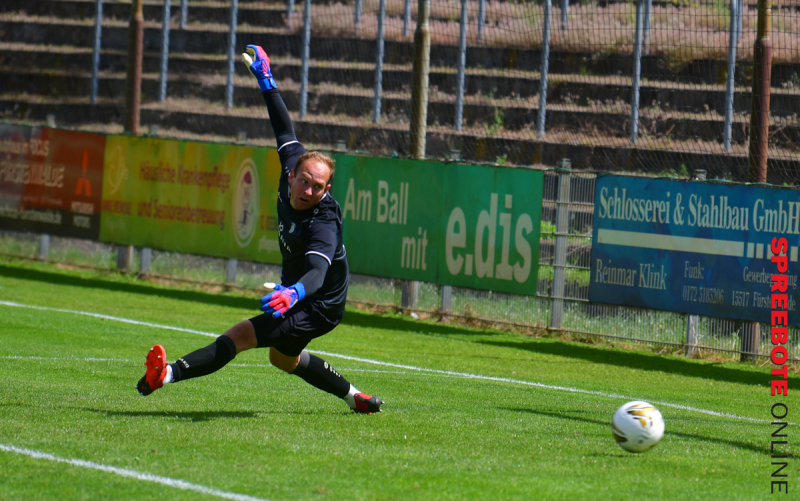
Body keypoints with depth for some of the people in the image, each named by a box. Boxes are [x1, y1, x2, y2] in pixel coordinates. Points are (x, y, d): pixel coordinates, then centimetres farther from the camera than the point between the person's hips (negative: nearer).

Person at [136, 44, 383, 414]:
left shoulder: (323, 225, -35)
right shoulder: (292, 170, -13)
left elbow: (317, 272, -51)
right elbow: (285, 130, 3)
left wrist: (295, 292, -73)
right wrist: (265, 79, 10)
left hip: (318, 307, -10)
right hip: (297, 296, 10)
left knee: (240, 336, -25)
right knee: (284, 359, 32)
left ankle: (169, 374, -37)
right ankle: (353, 397, 47)